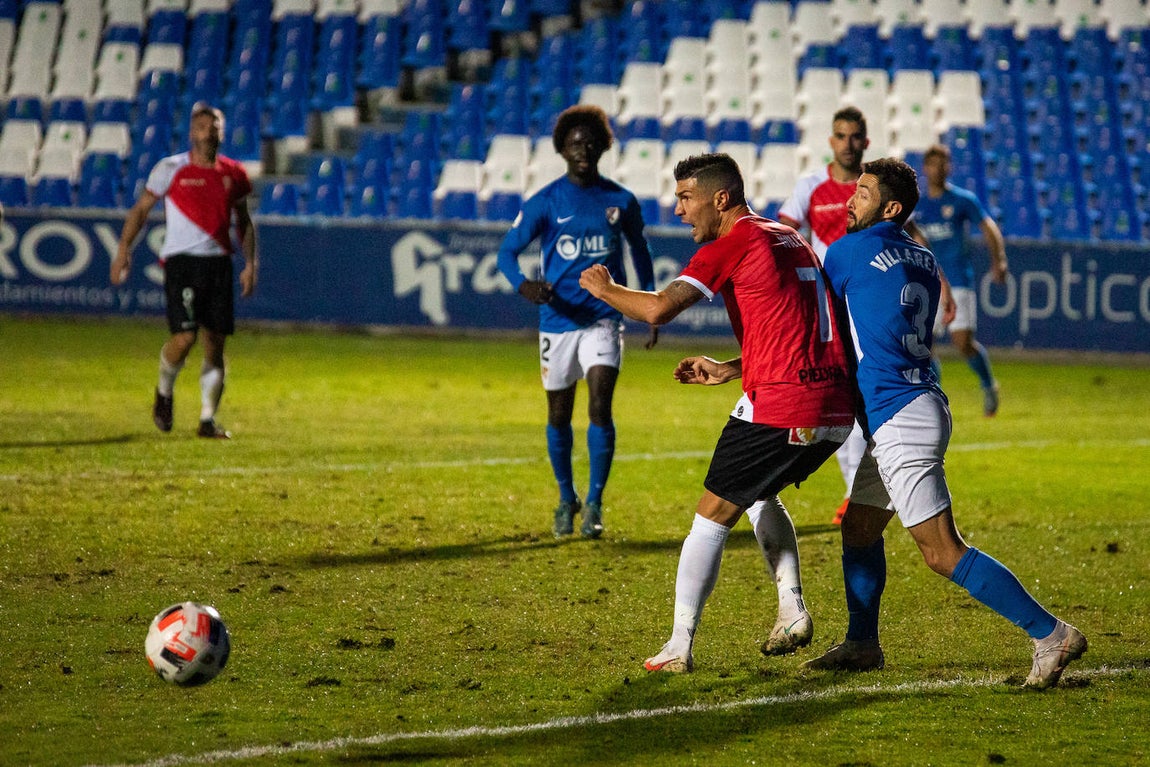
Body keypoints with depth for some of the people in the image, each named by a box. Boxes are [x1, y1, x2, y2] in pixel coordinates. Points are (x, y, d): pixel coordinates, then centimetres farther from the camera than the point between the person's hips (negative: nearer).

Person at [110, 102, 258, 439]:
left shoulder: (234, 174, 10)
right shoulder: (171, 169, 0)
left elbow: (243, 222, 20)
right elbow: (141, 209, 6)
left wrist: (250, 263, 10)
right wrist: (124, 250, -4)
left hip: (219, 262, 4)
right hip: (181, 260, -4)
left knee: (215, 344, 2)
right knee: (184, 336, -15)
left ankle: (208, 419, 10)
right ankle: (164, 393, 15)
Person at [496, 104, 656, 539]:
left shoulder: (621, 201, 3)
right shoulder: (545, 202, -3)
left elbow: (640, 251, 18)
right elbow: (508, 251, -5)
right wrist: (522, 285, -26)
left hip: (604, 319, 0)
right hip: (558, 319, 0)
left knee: (600, 405, -17)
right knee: (559, 414, 10)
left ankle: (594, 503, -10)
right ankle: (566, 499, 30)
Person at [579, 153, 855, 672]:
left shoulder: (731, 245, -5)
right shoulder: (789, 239, 21)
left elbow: (657, 309, -15)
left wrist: (603, 288, 3)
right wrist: (731, 369, 27)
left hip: (779, 408, -8)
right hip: (836, 408, 8)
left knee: (713, 516, 3)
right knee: (759, 495, 30)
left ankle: (679, 648, 4)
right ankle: (793, 612, 19)